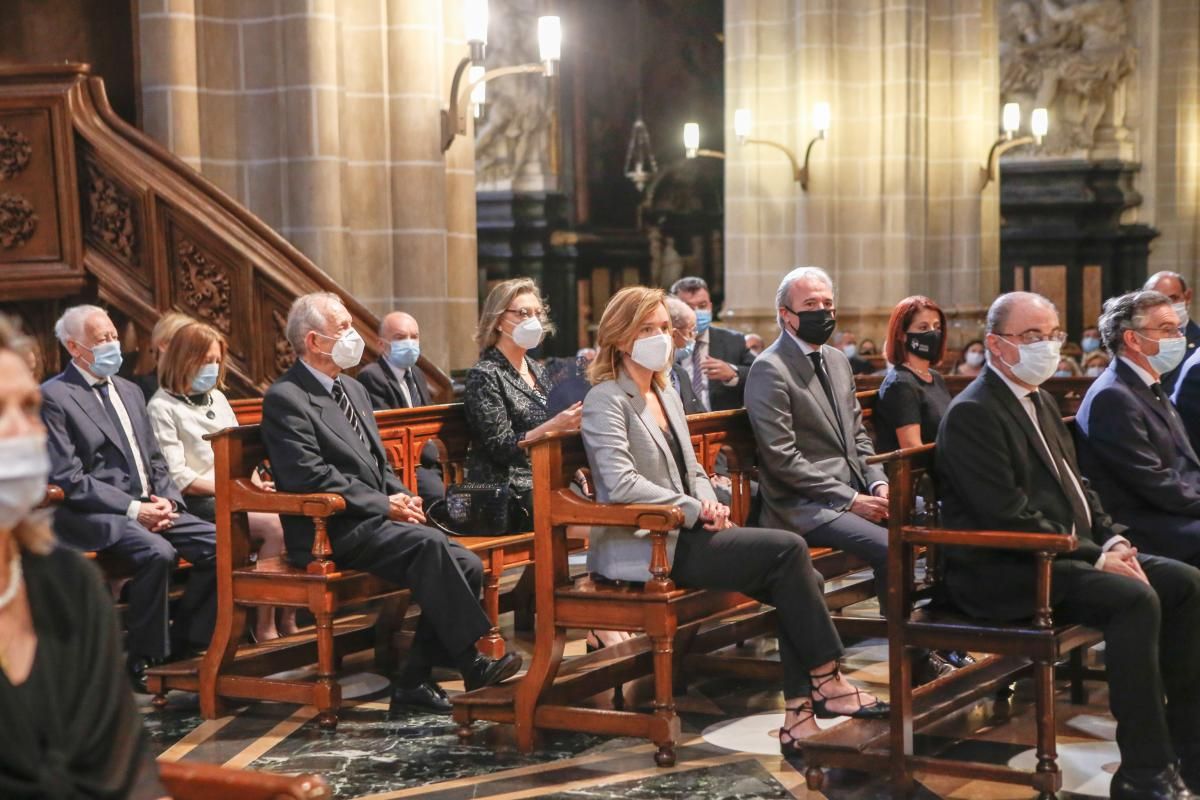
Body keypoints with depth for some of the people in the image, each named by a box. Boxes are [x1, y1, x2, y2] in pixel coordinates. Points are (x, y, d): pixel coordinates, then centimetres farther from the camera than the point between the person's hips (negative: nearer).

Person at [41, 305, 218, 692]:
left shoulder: (129, 391, 19)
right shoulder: (53, 397, -5)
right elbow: (67, 479, -13)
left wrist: (167, 500, -1)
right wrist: (133, 510, -17)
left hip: (150, 507, 8)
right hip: (96, 517, -7)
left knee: (219, 543, -13)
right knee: (156, 552, -34)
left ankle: (183, 641, 2)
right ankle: (144, 660, -16)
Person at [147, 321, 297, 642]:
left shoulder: (217, 398, 23)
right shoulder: (162, 408, -1)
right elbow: (178, 479, -9)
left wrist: (256, 487, 0)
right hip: (200, 503, -7)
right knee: (276, 526, -29)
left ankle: (288, 620, -17)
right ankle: (264, 628, -20)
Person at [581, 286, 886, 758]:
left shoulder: (666, 395, 20)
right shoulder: (607, 400, -7)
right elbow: (621, 484, -19)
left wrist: (710, 503, 1)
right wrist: (694, 510, -17)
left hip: (681, 534, 8)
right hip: (646, 547, -8)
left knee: (798, 581, -13)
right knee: (788, 550, -20)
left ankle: (800, 712, -14)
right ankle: (826, 681, -10)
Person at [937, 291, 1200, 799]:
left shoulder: (1041, 400, 17)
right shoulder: (972, 414, -14)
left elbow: (1075, 485, 21)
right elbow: (1008, 517, -21)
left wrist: (1113, 539, 2)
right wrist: (1094, 558, -19)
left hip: (1064, 553, 10)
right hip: (1002, 574, -10)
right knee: (1135, 598, -28)